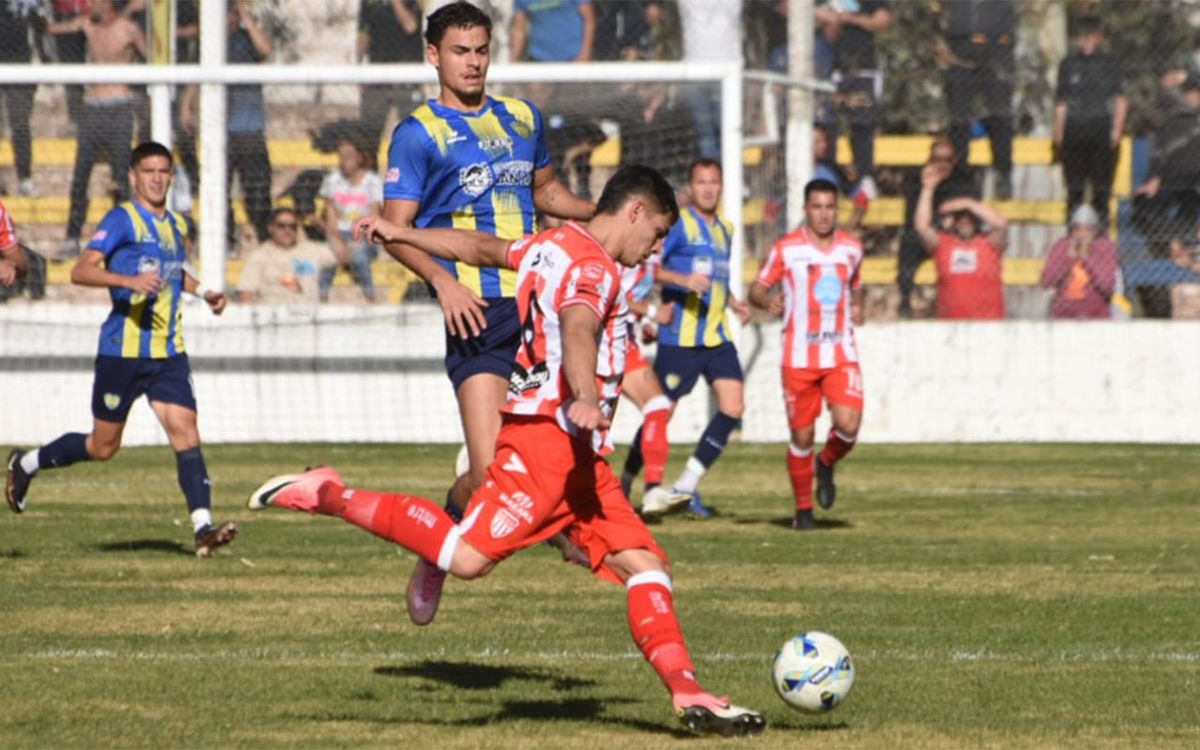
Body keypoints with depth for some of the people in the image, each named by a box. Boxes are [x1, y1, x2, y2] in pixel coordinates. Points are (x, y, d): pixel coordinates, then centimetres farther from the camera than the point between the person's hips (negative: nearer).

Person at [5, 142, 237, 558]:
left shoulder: (176, 225, 15)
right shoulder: (122, 219, -8)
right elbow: (81, 270, -18)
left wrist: (202, 291, 20)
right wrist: (130, 280, -32)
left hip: (168, 352, 5)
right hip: (123, 349, -5)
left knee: (185, 430, -13)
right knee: (103, 445, 6)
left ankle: (203, 527, -19)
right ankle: (25, 464, 31)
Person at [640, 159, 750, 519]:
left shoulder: (724, 229, 16)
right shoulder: (678, 223, -8)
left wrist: (733, 302, 14)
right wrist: (682, 279, -28)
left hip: (717, 334, 7)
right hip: (679, 336, -7)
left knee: (733, 405, -6)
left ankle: (686, 485, 2)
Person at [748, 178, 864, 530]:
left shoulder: (851, 249, 8)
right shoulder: (786, 249, -3)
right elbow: (756, 289, 2)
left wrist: (856, 306, 5)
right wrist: (766, 300, -21)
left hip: (841, 355, 2)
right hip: (799, 356, -2)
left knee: (848, 425, -17)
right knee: (802, 435, 2)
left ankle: (826, 465, 17)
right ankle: (803, 509, 19)